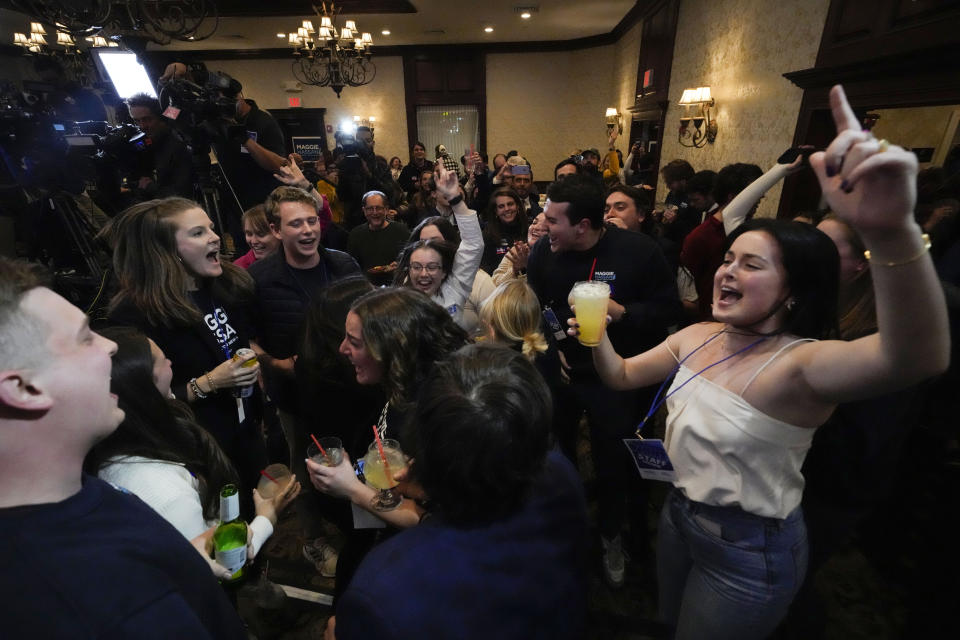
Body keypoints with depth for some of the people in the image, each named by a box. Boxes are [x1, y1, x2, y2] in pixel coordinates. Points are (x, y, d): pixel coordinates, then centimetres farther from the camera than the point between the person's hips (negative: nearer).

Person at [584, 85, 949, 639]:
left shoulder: (802, 363, -28)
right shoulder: (697, 337, -7)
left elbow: (919, 358, -48)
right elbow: (622, 376, 0)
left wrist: (892, 230, -65)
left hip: (750, 553, -6)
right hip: (681, 514, 6)